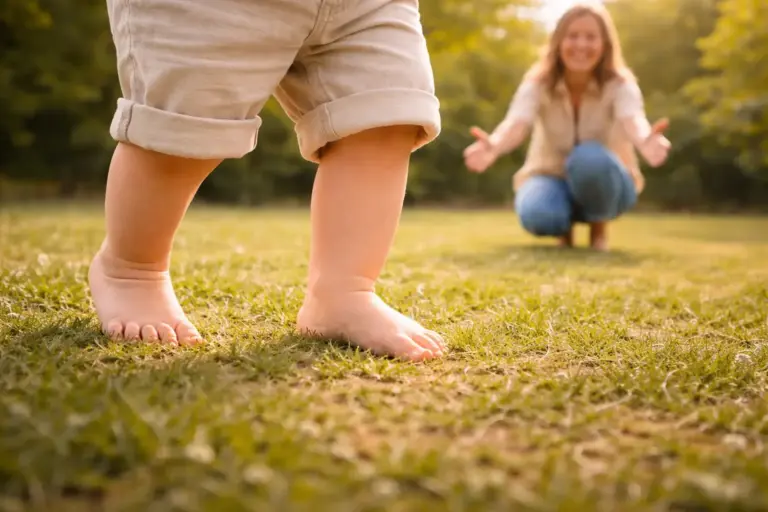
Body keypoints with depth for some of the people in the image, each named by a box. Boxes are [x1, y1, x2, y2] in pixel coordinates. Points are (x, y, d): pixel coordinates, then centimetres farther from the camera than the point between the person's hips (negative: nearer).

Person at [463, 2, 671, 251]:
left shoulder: (620, 85, -16)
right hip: (550, 177, 1)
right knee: (537, 214, -35)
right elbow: (517, 123, -34)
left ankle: (599, 226, -6)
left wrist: (646, 142, -65)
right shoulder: (538, 83, -15)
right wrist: (493, 146, -59)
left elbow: (633, 121, -38)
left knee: (590, 158, -37)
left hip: (603, 185, 0)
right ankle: (565, 226, 3)